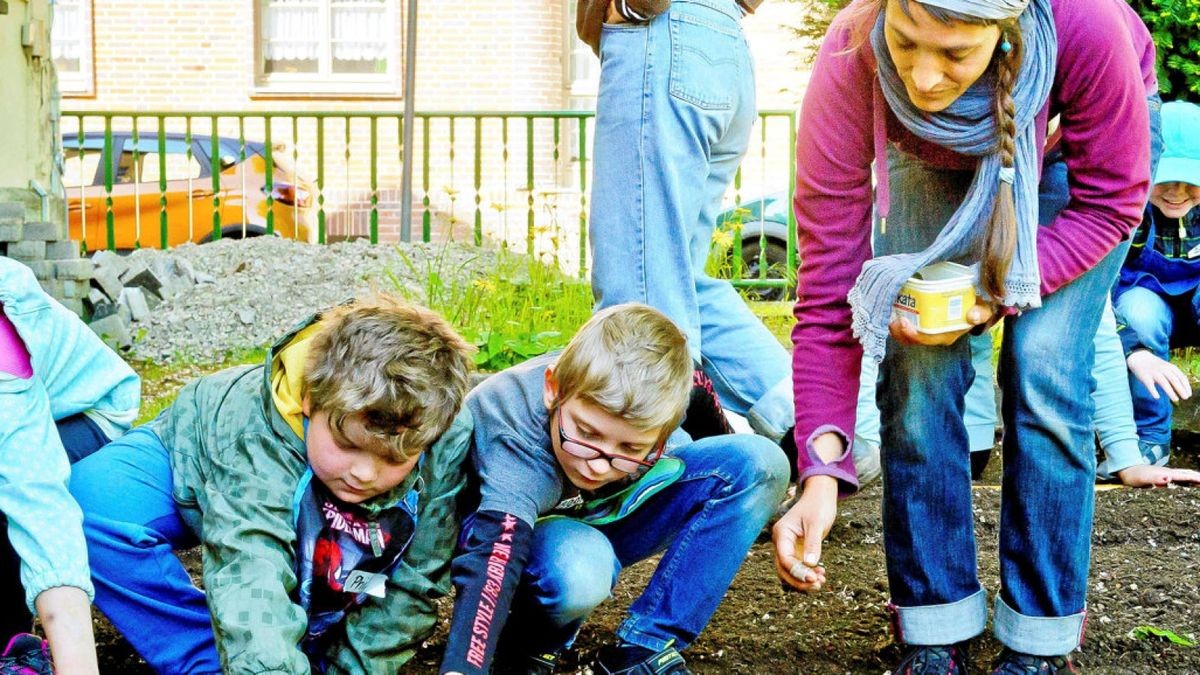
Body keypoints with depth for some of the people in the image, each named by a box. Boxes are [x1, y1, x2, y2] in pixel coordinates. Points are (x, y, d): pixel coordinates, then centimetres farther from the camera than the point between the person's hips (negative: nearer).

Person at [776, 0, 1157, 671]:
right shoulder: (848, 67, -37)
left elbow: (1111, 199, -23)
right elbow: (827, 289, -32)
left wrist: (997, 297, -36)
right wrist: (820, 471, -38)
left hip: (1077, 145, -1)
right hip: (936, 159, 2)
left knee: (1042, 367, -16)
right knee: (918, 369, -15)